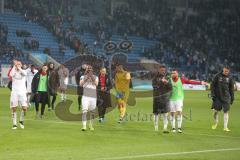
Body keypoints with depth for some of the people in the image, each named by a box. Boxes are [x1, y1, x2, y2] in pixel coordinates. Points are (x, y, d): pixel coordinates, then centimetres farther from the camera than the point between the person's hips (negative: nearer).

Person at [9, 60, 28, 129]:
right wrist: (14, 66, -22)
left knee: (24, 108, -9)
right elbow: (11, 74, -20)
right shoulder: (13, 71, 4)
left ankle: (21, 121, 15)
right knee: (14, 108, -2)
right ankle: (14, 124, 7)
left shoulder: (23, 71, 6)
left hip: (22, 92, 0)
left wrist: (19, 68, -23)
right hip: (14, 92, 0)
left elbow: (24, 74, -20)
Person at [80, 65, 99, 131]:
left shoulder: (95, 77, 12)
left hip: (93, 96, 2)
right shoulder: (83, 77, 9)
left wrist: (92, 77, -19)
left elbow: (96, 84, -7)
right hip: (85, 96, -2)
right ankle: (84, 126, -19)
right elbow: (81, 84, -8)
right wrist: (86, 78, -18)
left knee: (92, 112, 8)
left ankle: (91, 125, 24)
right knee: (84, 111, -14)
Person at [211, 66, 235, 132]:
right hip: (217, 97, -1)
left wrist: (232, 98, 10)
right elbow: (212, 85, 0)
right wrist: (213, 94, -7)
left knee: (226, 111, -3)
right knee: (215, 110, -1)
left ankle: (225, 127, -1)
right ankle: (215, 122, 26)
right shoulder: (218, 76, -1)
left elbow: (231, 88, 12)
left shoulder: (230, 78, 5)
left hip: (226, 97, 1)